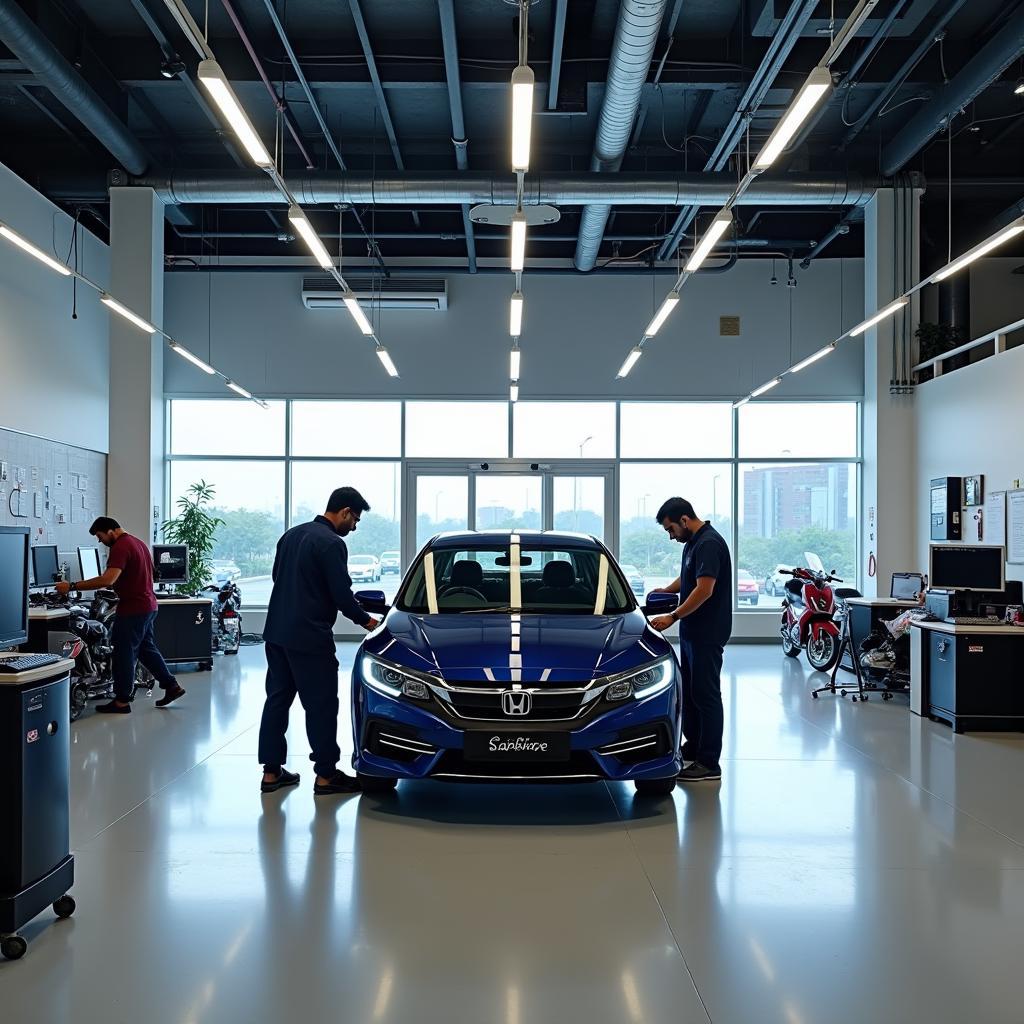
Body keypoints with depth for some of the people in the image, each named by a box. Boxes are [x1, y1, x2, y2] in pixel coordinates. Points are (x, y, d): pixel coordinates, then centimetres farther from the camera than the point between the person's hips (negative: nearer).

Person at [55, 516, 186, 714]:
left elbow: (107, 580, -30)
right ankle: (171, 686, 20)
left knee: (124, 653, -1)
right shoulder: (138, 543, 13)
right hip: (148, 605, 10)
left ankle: (122, 701, 6)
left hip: (133, 609, -10)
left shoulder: (120, 548, -19)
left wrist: (72, 586, -29)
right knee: (147, 648, 18)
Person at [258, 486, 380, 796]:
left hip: (276, 631, 9)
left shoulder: (292, 534, 13)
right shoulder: (331, 543, -14)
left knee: (277, 699, 12)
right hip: (309, 637, -9)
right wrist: (365, 621, 1)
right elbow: (341, 594, -14)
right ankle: (326, 775, 7)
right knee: (321, 705, 0)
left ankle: (272, 771, 17)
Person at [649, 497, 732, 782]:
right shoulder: (694, 542, 12)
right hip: (692, 632, 10)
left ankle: (709, 764, 1)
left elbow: (704, 589, -25)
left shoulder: (709, 543, -19)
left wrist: (673, 617, -22)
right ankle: (692, 749, 29)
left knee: (706, 695, -5)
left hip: (707, 635, -10)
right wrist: (666, 590, 11)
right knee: (690, 692, 17)